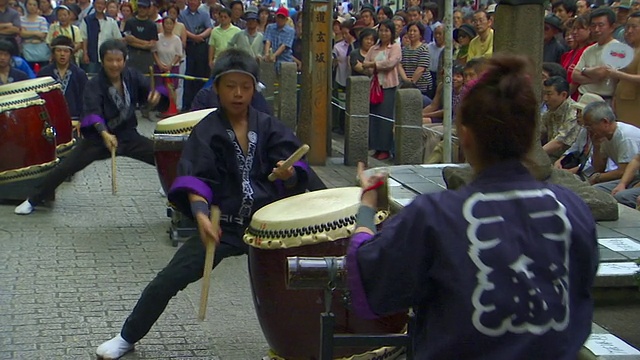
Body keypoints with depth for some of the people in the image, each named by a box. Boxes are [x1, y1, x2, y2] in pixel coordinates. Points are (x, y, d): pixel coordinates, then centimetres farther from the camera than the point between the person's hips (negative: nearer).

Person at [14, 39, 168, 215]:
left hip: (128, 136, 3)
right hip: (98, 136, -3)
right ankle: (33, 201, 9)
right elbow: (93, 112, -33)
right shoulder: (95, 85, -18)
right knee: (65, 168, -10)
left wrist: (156, 94, -30)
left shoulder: (131, 76, -6)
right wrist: (104, 133, -52)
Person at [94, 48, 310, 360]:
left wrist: (288, 174, -27)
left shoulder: (268, 127, 4)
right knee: (168, 280, -6)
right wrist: (201, 214, -34)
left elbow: (295, 175, -2)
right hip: (221, 225, -2)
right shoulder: (207, 131, -3)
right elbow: (195, 179, -16)